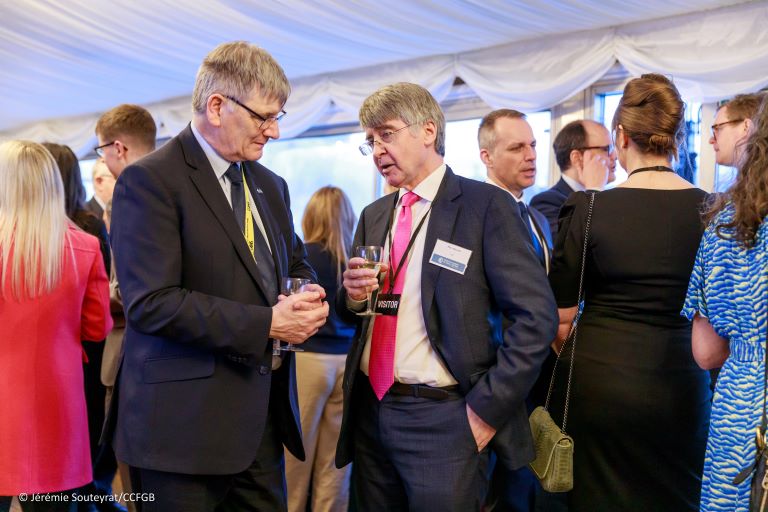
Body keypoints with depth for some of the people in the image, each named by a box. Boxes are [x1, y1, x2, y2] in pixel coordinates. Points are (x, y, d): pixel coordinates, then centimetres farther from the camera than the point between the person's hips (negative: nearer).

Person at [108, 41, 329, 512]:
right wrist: (265, 324, -19)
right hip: (186, 421, -7)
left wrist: (310, 296, -1)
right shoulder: (149, 181, -11)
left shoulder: (270, 185, 13)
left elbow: (295, 261, 23)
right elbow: (151, 303, -20)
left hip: (265, 415, 7)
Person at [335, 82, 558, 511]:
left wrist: (486, 409, -14)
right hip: (369, 410, 6)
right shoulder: (374, 216, 11)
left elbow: (536, 317, -13)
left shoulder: (487, 206, -9)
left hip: (442, 418, -6)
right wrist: (353, 295, -5)